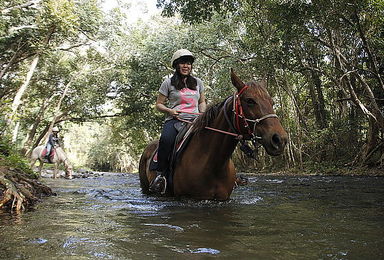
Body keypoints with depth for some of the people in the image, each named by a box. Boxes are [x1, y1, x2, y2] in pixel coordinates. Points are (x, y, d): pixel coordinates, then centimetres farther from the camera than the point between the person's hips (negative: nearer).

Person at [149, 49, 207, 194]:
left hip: (195, 120, 3)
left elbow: (202, 102, 28)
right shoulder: (168, 83, 9)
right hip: (174, 120, -3)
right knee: (166, 140, -36)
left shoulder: (198, 82, 20)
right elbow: (158, 105, 10)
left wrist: (202, 113, 6)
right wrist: (169, 110, -10)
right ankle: (161, 174, -26)